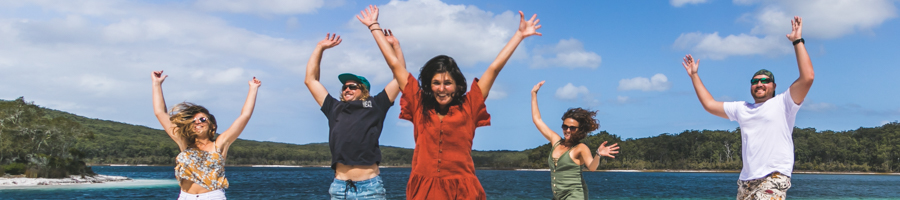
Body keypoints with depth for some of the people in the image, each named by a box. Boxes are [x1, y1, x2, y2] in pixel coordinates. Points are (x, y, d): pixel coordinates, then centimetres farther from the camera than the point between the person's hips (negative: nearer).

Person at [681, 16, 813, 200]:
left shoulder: (783, 103, 2)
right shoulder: (741, 108, 20)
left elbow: (808, 77, -11)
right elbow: (710, 104, 26)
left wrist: (798, 41, -10)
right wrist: (694, 75, 29)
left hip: (774, 178, -7)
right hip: (746, 181, 7)